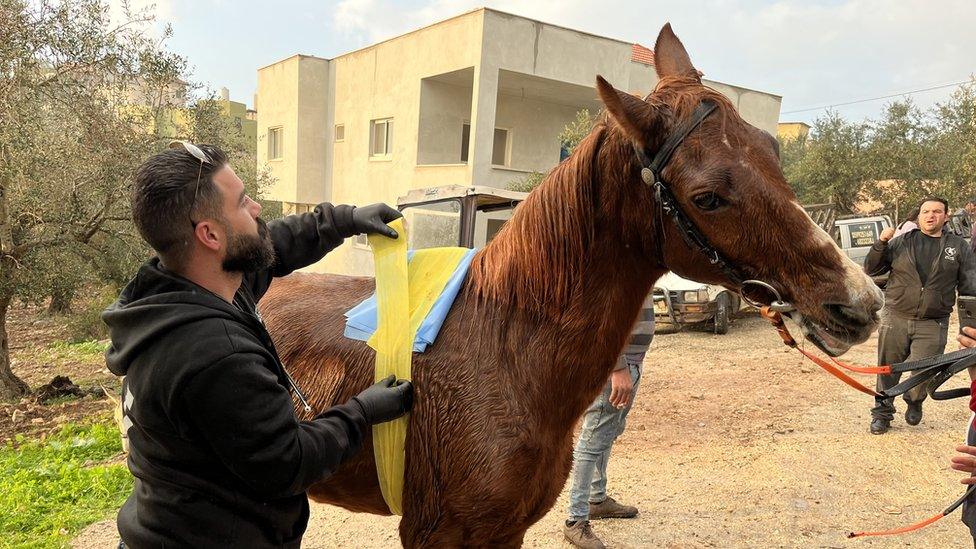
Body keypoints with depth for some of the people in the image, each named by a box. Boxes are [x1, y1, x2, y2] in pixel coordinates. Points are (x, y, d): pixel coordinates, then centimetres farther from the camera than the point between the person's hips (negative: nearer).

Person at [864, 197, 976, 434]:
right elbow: (871, 269, 7)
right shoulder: (901, 243, 7)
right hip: (895, 319, 0)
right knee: (887, 370, 7)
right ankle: (882, 413, 23)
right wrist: (880, 244, -8)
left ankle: (915, 402, 30)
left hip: (932, 325, 0)